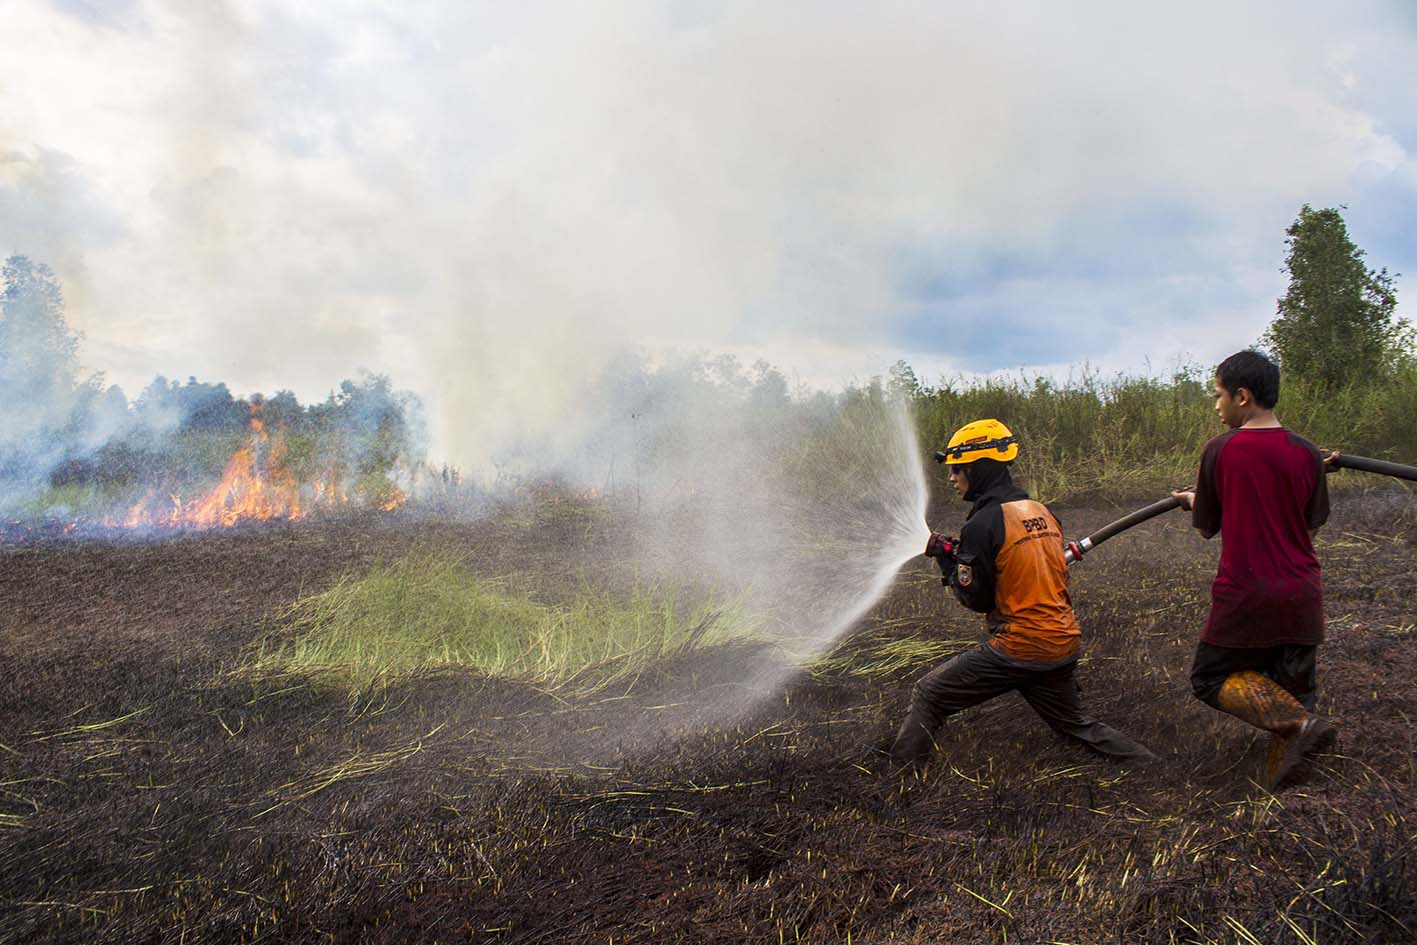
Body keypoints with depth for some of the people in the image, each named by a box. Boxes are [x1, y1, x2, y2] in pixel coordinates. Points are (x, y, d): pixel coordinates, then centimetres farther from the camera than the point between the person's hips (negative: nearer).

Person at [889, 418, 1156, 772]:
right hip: (1064, 646, 7)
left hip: (1018, 650, -7)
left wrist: (946, 557, 2)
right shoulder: (1042, 511, 8)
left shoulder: (982, 523, -16)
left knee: (928, 696, 3)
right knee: (1077, 725, 27)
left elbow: (977, 598, -10)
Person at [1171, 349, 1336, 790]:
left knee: (1211, 679, 11)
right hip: (1302, 596, 4)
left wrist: (1192, 500, 22)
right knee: (1294, 689, 19)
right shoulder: (1307, 454, -2)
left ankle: (1299, 723, -9)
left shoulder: (1219, 450, -11)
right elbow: (1312, 521, 10)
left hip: (1244, 596, -4)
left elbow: (1207, 526, 1)